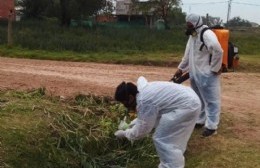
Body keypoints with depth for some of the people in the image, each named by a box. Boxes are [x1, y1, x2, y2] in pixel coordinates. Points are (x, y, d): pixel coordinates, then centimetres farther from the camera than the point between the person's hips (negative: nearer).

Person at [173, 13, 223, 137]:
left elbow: (217, 50, -32)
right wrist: (180, 69, 19)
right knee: (198, 100, 19)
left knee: (211, 100, 0)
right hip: (195, 74, 10)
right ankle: (199, 121, 33)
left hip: (207, 75, -9)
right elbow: (187, 55, 19)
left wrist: (214, 68, -23)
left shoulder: (207, 34, -19)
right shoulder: (192, 36, 11)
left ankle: (211, 126, 7)